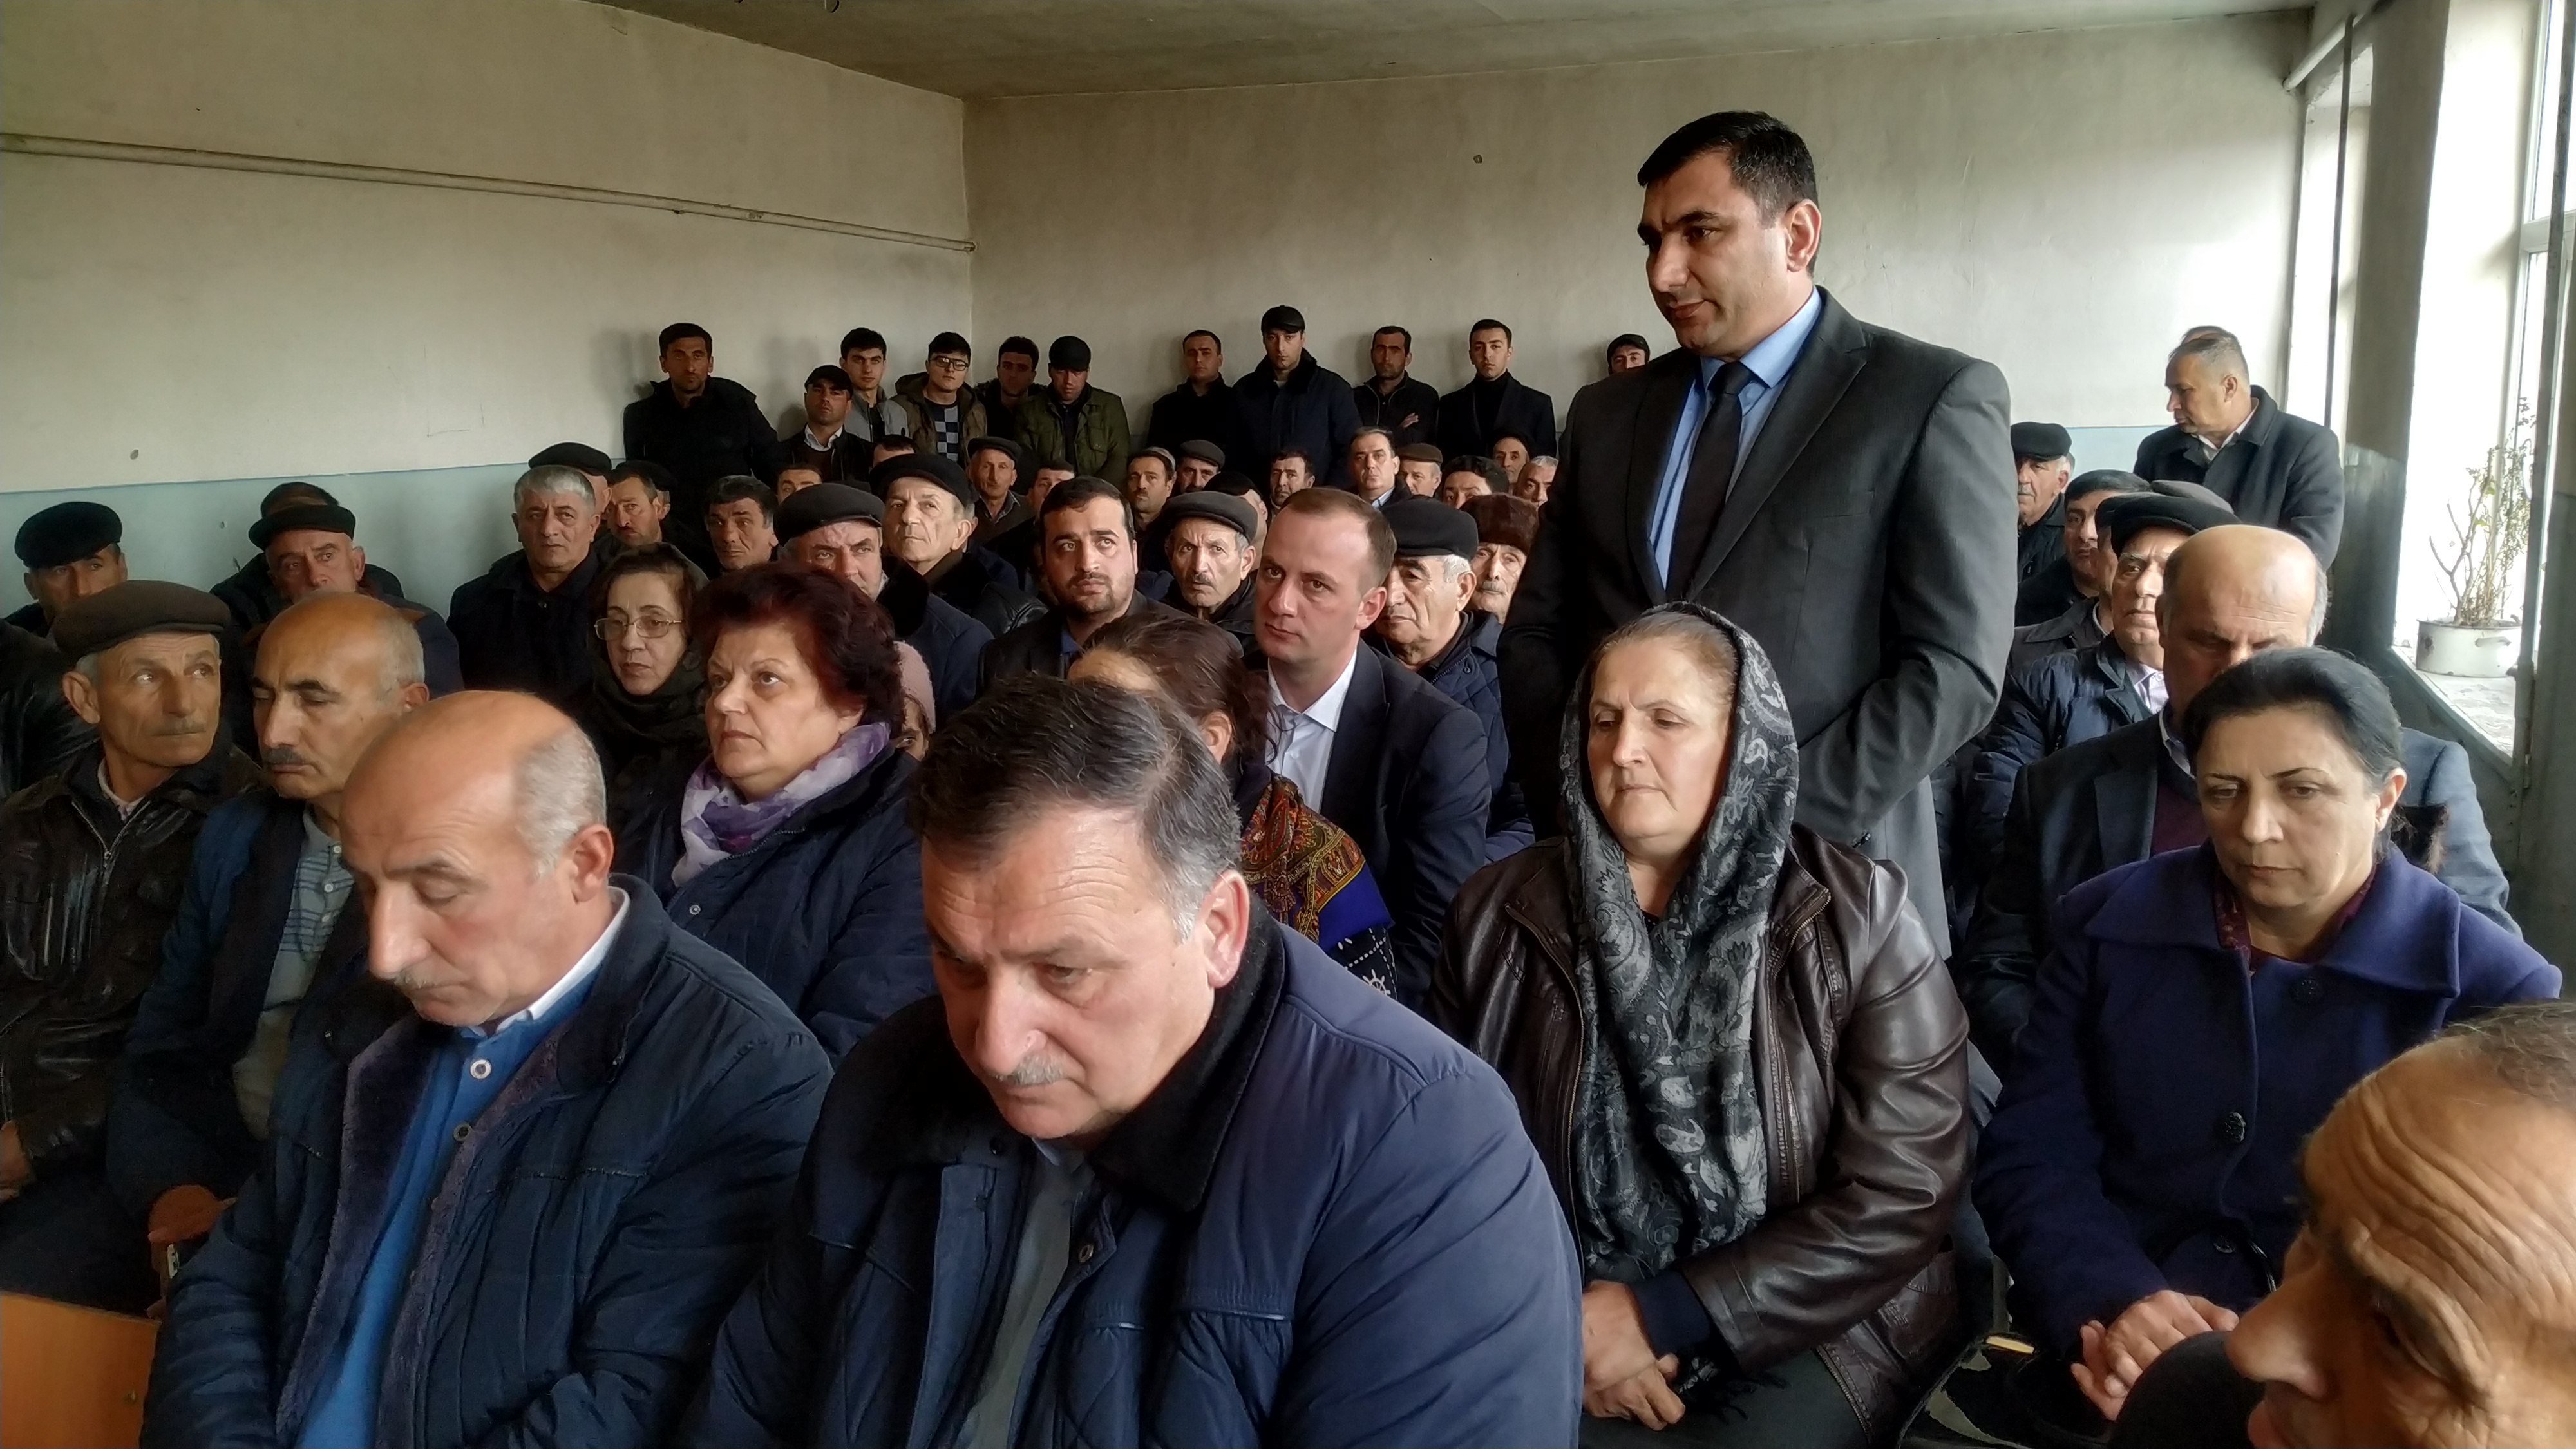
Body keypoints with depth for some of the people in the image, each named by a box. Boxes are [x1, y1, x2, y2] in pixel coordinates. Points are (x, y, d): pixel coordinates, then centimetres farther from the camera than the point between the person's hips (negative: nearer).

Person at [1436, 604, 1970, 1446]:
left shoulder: (1858, 918, -5)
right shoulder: (1501, 914, 2)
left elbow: (1902, 1192, -9)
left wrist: (1665, 1315, -12)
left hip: (1801, 1338, -1)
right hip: (1560, 1327, 2)